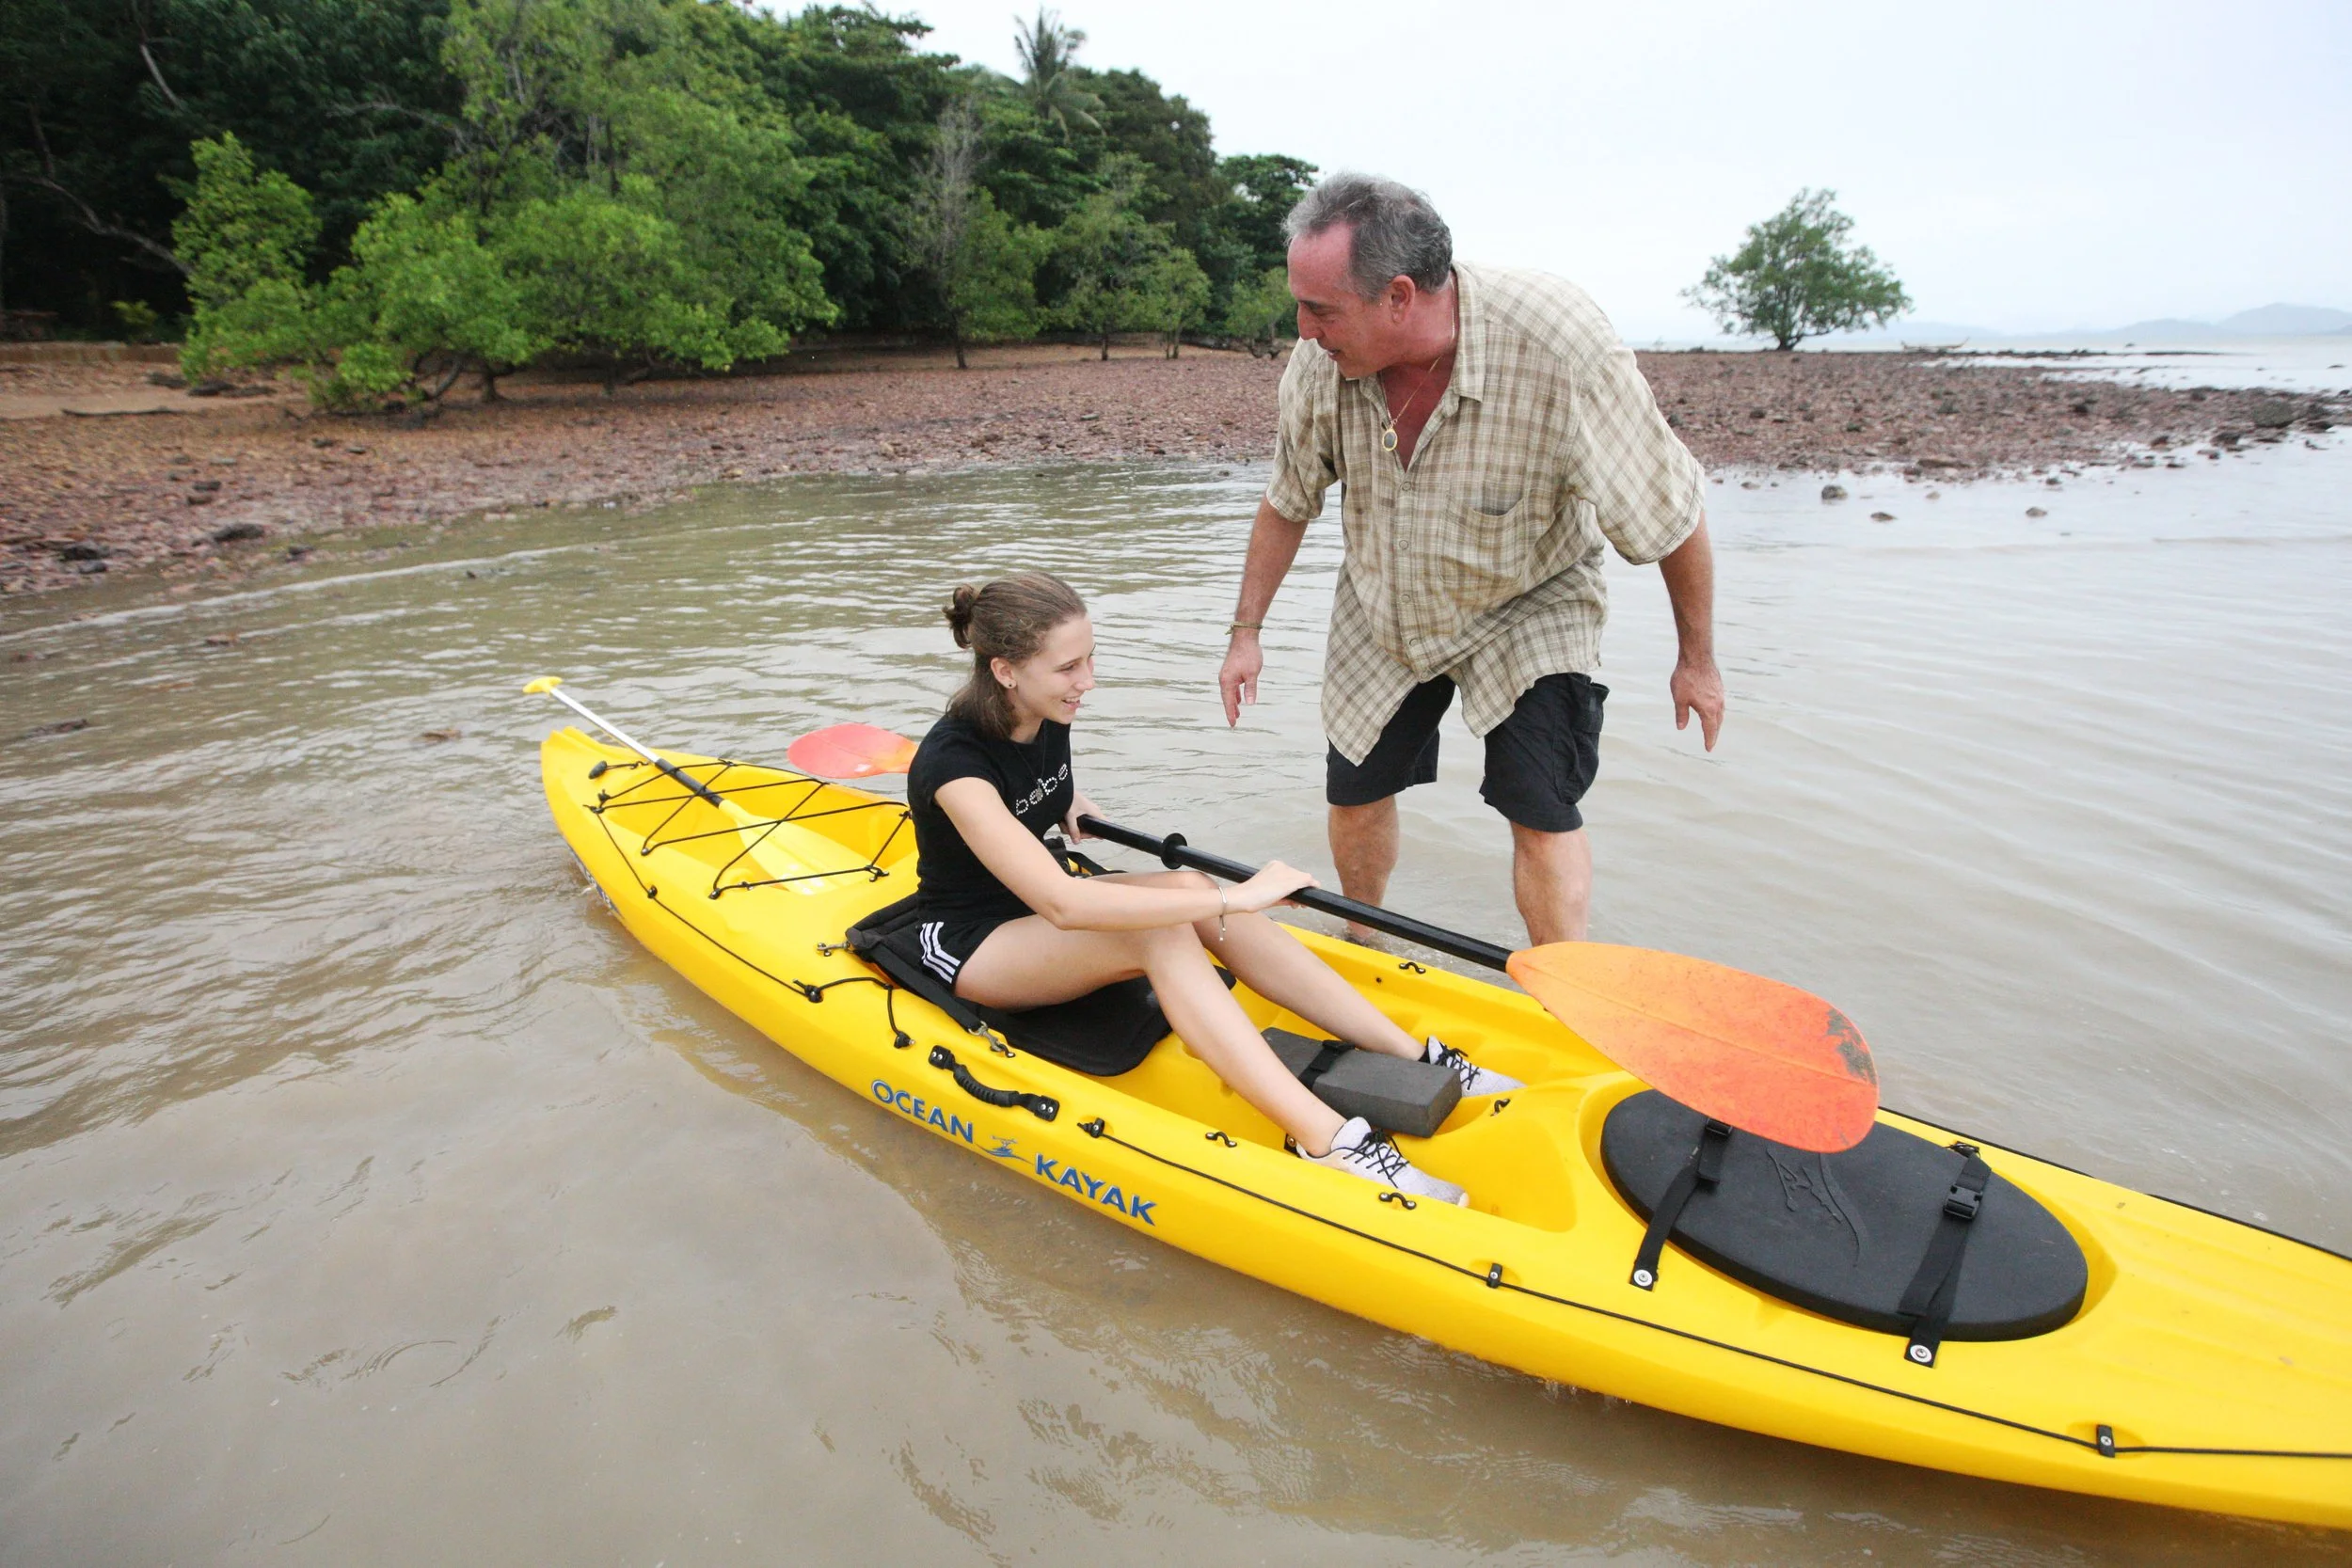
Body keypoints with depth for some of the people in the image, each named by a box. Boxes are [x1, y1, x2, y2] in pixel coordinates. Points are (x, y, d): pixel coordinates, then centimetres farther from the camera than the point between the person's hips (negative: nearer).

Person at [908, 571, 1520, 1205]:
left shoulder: (1047, 715, -4)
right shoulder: (952, 761, -28)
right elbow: (1062, 904, -41)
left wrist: (1070, 803, 2)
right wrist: (1232, 899, -40)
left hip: (1033, 904, 7)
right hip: (967, 940, -7)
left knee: (1188, 895, -22)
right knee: (1159, 931, -33)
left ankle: (1414, 1058, -23)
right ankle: (1329, 1143, -42)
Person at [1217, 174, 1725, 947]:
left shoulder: (1560, 344, -33)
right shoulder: (1322, 361, -21)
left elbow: (1672, 513, -21)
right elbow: (1288, 502, -2)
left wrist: (1697, 659, -11)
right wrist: (1246, 631, 1)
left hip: (1526, 609, -3)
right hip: (1382, 611, 4)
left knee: (1539, 810, -16)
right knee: (1355, 790, 12)